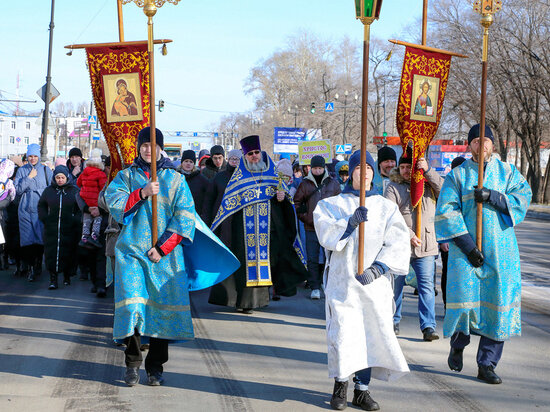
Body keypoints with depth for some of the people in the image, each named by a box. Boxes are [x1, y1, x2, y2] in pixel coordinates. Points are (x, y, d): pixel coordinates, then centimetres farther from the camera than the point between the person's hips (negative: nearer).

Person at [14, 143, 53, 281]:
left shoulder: (46, 170, 10)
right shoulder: (21, 170, 10)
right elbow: (18, 190, 1)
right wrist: (29, 178, -5)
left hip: (41, 209, 0)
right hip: (25, 210, 0)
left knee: (40, 238, -4)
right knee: (27, 239, -6)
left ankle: (37, 266, 8)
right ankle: (29, 267, -2)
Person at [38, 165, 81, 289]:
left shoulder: (75, 190, 4)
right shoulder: (48, 190, 9)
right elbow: (41, 206, 18)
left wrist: (76, 220, -5)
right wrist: (44, 218, 4)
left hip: (69, 229, -1)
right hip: (51, 229, 1)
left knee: (68, 252, 2)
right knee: (52, 252, -5)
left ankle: (67, 276, 18)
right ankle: (53, 278, -4)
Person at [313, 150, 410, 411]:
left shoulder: (387, 207, 11)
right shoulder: (332, 204, 11)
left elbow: (398, 242, -1)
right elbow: (325, 232, -7)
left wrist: (377, 268, -15)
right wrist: (351, 222, -23)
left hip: (374, 281, 1)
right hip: (342, 279, -1)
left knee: (373, 331, -3)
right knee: (343, 331, -7)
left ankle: (362, 389, 9)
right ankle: (340, 386, 11)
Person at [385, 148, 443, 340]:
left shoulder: (427, 184, 9)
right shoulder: (393, 187, 0)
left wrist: (427, 170, -17)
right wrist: (408, 235, -16)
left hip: (426, 246, 1)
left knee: (426, 286, -5)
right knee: (396, 285, 10)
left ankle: (428, 326, -3)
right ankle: (393, 322, 26)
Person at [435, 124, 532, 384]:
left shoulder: (508, 172, 12)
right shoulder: (457, 175, 5)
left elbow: (522, 198, -2)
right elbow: (446, 212, -4)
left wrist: (492, 197, -17)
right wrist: (467, 245, -13)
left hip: (500, 250, 2)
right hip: (466, 248, -2)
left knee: (498, 304, -2)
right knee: (464, 299, -11)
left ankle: (487, 365, 8)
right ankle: (458, 345, 21)